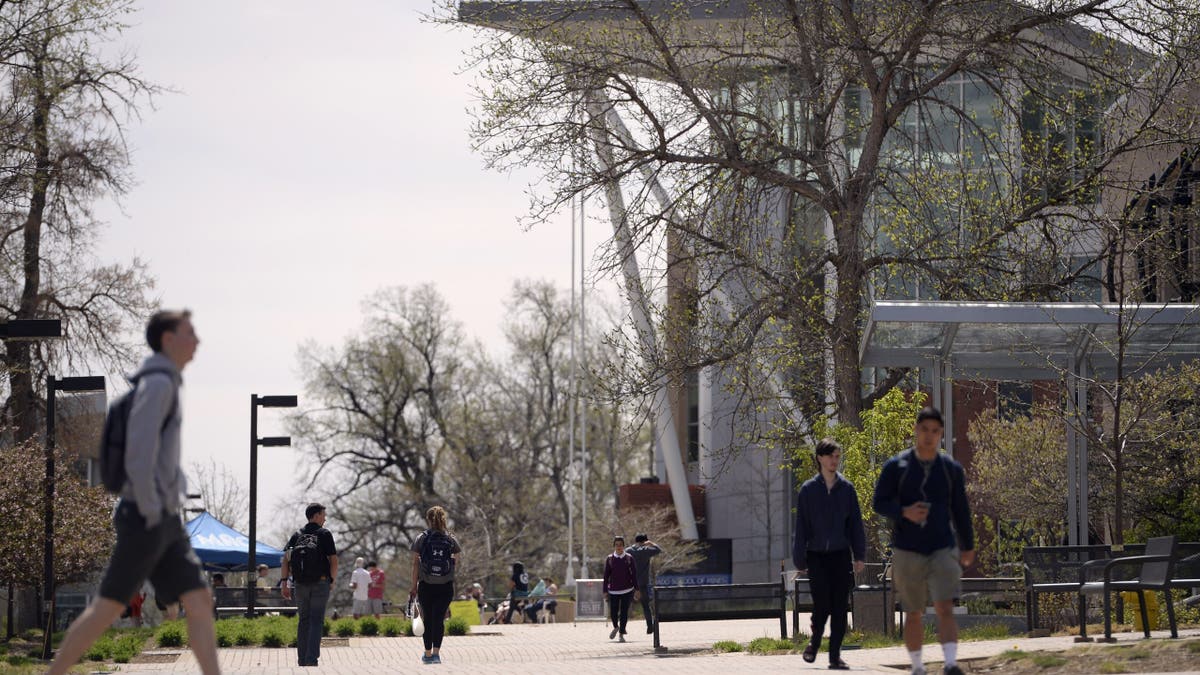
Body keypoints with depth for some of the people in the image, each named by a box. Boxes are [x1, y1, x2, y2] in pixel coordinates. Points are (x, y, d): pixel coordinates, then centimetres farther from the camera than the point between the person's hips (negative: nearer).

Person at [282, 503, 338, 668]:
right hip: (320, 583, -4)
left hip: (300, 585, 4)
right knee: (316, 621, -3)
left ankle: (302, 659, 13)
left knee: (303, 620, 13)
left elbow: (285, 560, 1)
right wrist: (332, 580, 7)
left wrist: (285, 584, 3)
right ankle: (312, 658, -13)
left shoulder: (297, 535, 8)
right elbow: (333, 561, -8)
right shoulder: (325, 534, -3)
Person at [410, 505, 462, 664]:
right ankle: (436, 653, -12)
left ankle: (428, 654, 17)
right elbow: (456, 563, 2)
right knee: (439, 618, 0)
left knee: (428, 620, 10)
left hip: (426, 586, 0)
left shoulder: (421, 539, -3)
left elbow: (415, 564, -3)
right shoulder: (451, 539, -1)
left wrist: (414, 586, 2)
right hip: (446, 587, 0)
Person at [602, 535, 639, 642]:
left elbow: (634, 574, 2)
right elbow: (606, 576, 5)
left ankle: (621, 634, 4)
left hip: (627, 590, -1)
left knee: (624, 612, -4)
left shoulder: (629, 558, 0)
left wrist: (636, 589, -2)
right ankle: (616, 627, 31)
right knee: (613, 612, 0)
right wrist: (605, 591, 2)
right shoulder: (609, 559, 2)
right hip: (613, 590, 1)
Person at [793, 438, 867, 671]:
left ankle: (835, 655, 4)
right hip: (816, 556, -1)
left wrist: (860, 556, 2)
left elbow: (856, 524, 8)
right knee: (822, 604, -8)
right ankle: (814, 641, 19)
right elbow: (801, 527, 3)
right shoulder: (808, 490, 2)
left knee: (840, 607, -1)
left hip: (841, 555, 2)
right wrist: (799, 561, 0)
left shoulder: (847, 488, 6)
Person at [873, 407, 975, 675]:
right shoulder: (896, 467, 1)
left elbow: (960, 510, 14)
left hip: (942, 549, 0)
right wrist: (904, 512, -18)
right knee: (913, 614, 7)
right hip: (907, 552, 0)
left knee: (945, 608, -15)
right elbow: (879, 502, 1)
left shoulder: (951, 469, 6)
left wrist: (967, 546, 18)